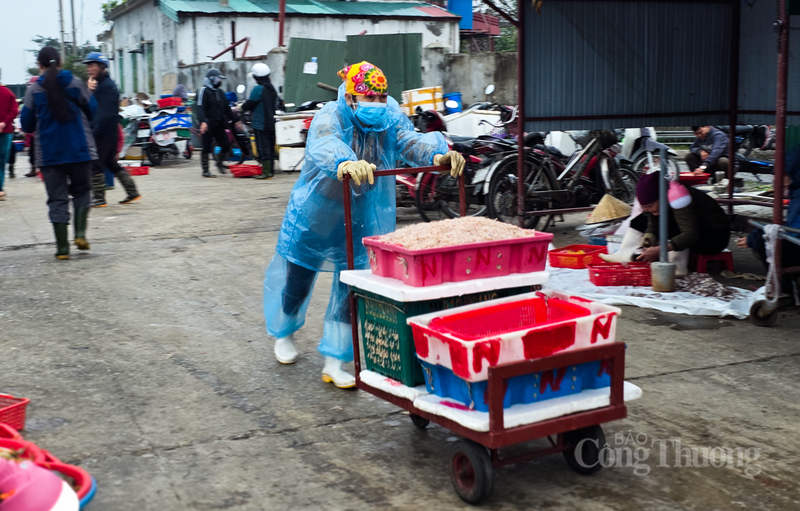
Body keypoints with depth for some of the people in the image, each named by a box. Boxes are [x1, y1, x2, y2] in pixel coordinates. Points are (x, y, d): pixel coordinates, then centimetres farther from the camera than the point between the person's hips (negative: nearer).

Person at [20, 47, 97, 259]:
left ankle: (62, 247, 1)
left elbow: (27, 125, 2)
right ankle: (80, 232, -4)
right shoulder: (76, 84, -3)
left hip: (49, 153, 0)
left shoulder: (33, 90, -3)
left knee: (57, 198, 5)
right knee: (81, 191, 16)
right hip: (79, 150, 0)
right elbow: (93, 112, 6)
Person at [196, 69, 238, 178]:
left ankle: (220, 163, 28)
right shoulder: (204, 91, -7)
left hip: (219, 125, 7)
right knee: (207, 148, -3)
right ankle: (205, 171, 7)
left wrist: (234, 120, 22)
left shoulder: (220, 92, 18)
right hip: (208, 125, -7)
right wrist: (203, 121, -33)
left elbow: (227, 108, 25)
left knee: (226, 146, 3)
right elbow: (200, 107, -19)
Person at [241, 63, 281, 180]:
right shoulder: (272, 89, 10)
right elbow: (278, 104, 19)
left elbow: (249, 104, -10)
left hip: (260, 124, -8)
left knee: (263, 148, -6)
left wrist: (241, 107, 10)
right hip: (271, 124, 8)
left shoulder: (258, 89, -14)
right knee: (270, 147, 12)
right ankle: (270, 170, 18)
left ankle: (266, 172, -7)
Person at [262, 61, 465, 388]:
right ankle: (284, 334, 44)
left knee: (352, 286, 1)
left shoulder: (389, 116, -11)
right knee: (297, 280, 13)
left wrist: (438, 155, -49)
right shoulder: (330, 118, -24)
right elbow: (323, 147, -46)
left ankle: (334, 363, 13)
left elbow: (410, 140, -27)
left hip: (362, 219, 3)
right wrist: (345, 164, -69)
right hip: (316, 213, -3)